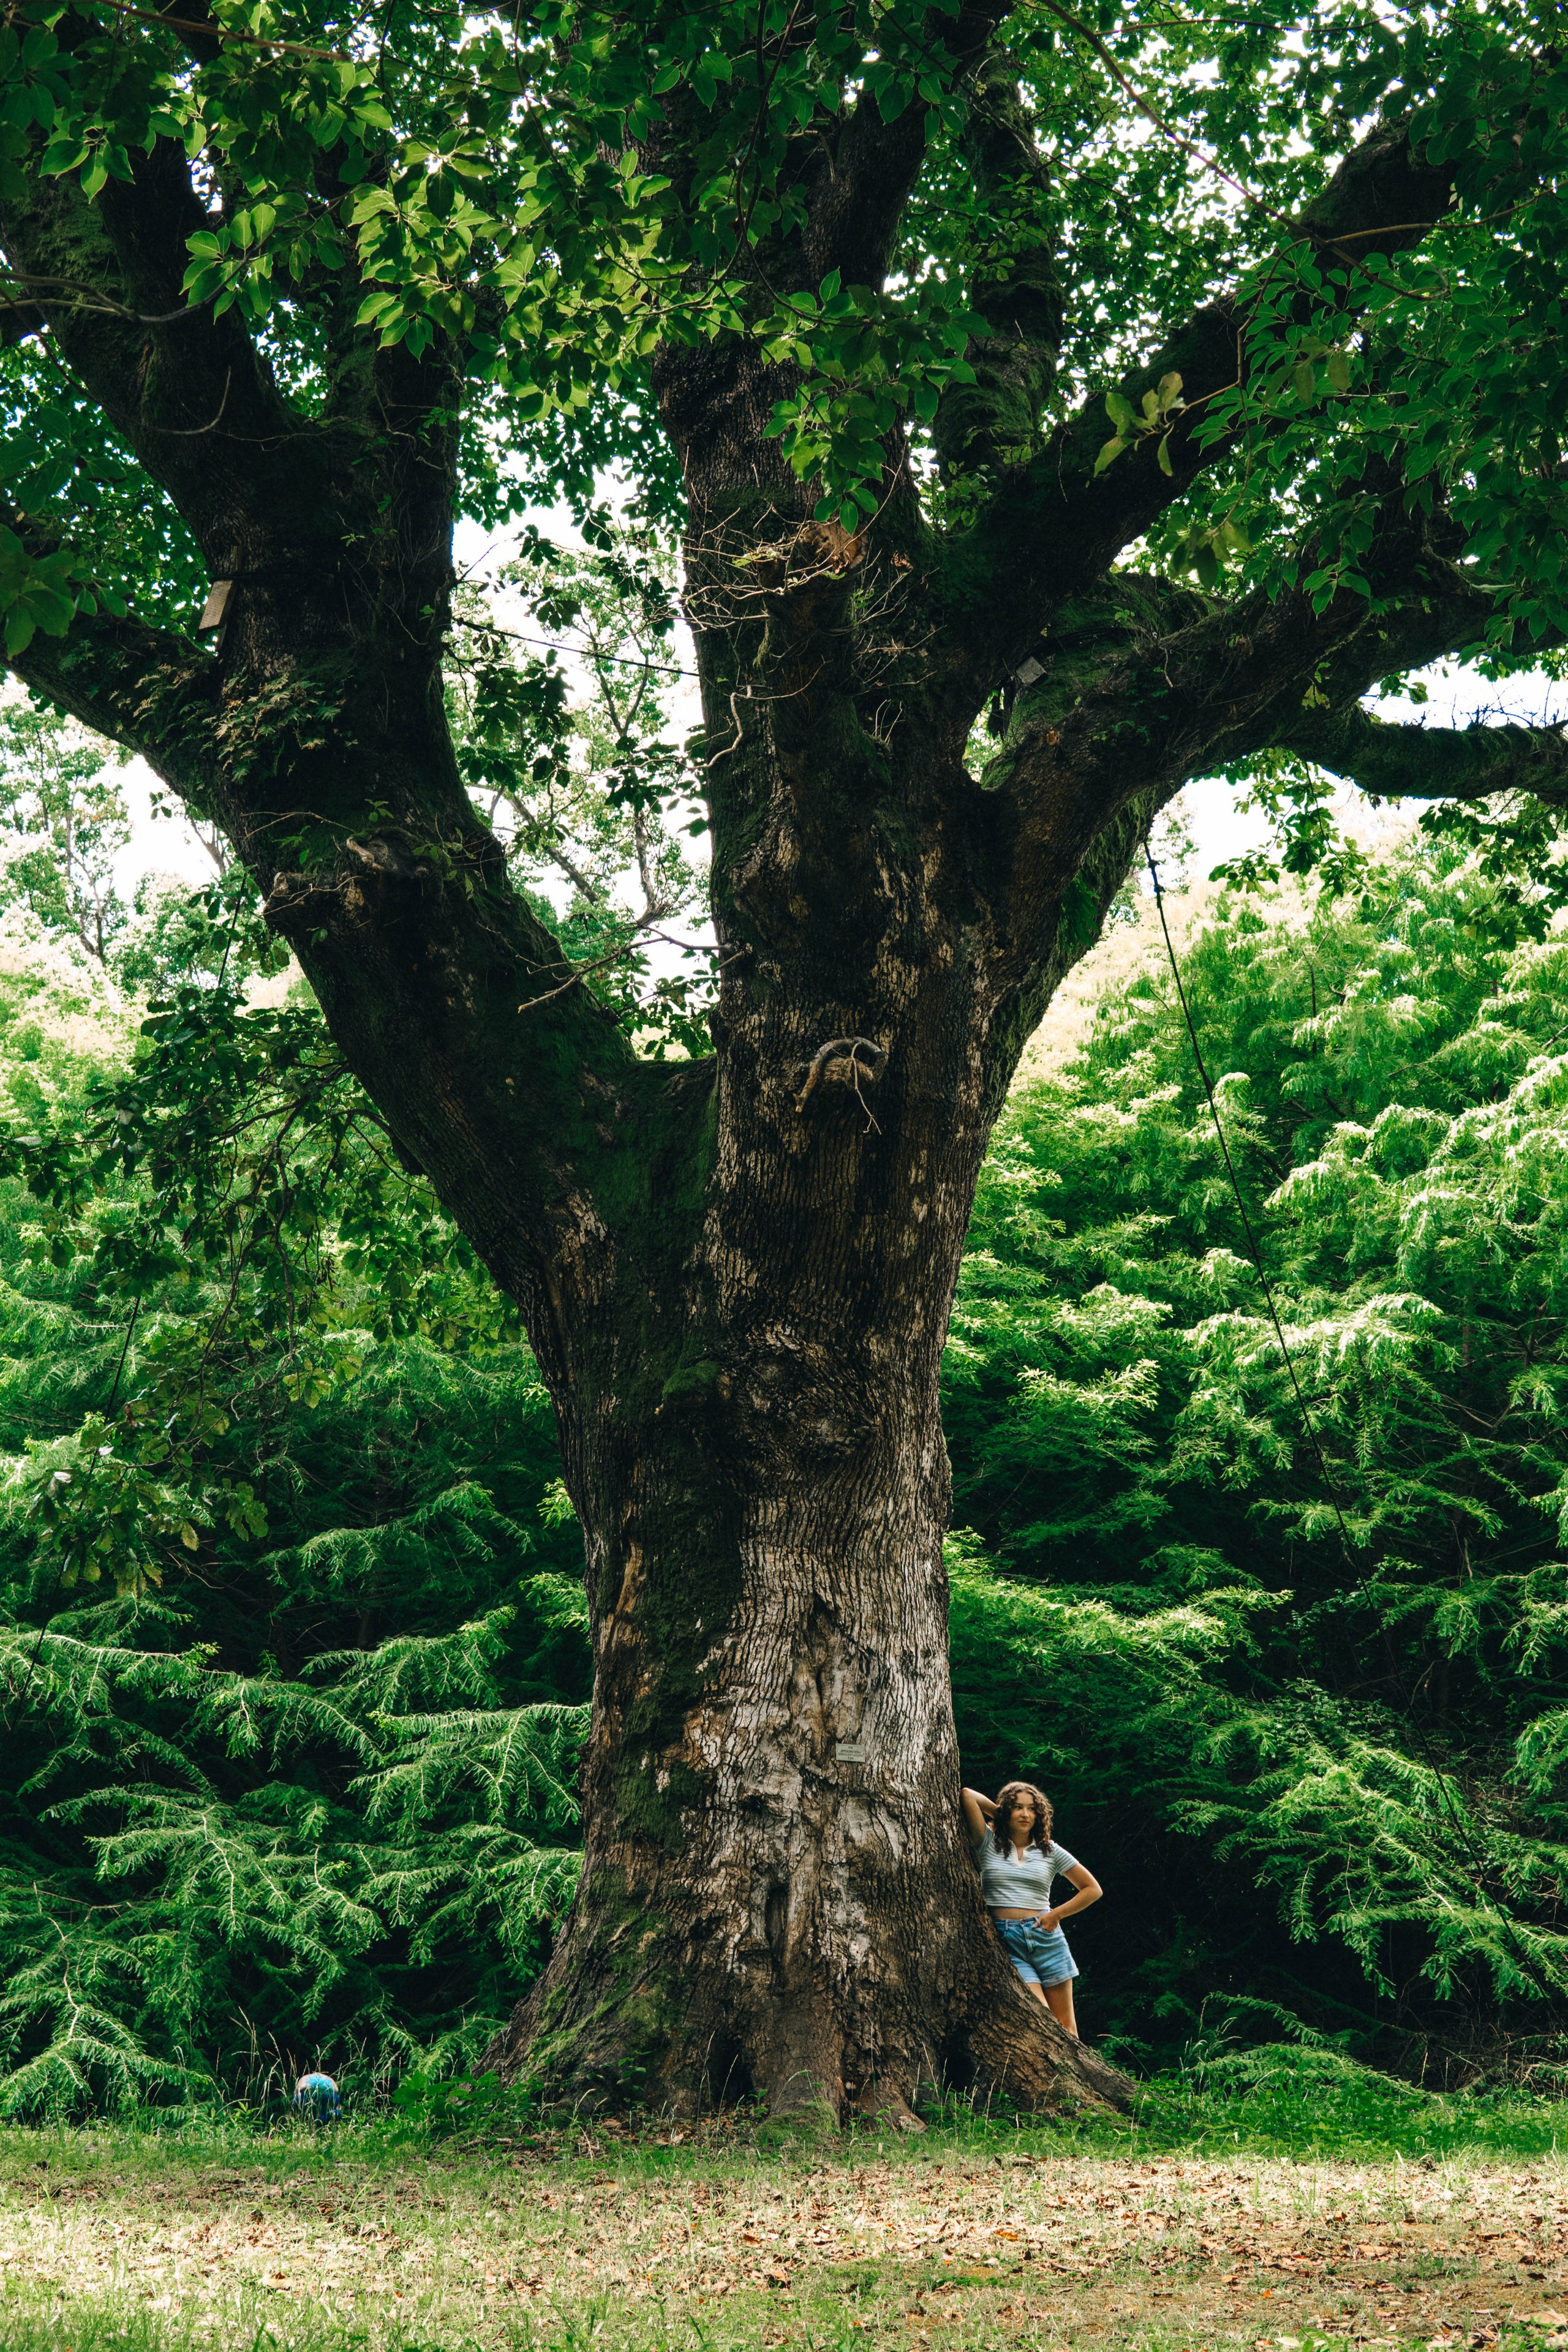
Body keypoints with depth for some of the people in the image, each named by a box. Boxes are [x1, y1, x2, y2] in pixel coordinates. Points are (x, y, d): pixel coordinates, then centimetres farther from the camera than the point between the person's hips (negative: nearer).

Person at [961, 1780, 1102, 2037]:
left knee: (1064, 2024, 2)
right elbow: (967, 1796, -5)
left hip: (1045, 1937, 2)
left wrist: (1057, 1914, 4)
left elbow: (1093, 1889, 14)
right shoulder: (989, 1844, 6)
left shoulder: (1049, 1851, 10)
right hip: (1004, 1941, -2)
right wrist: (997, 1813, 9)